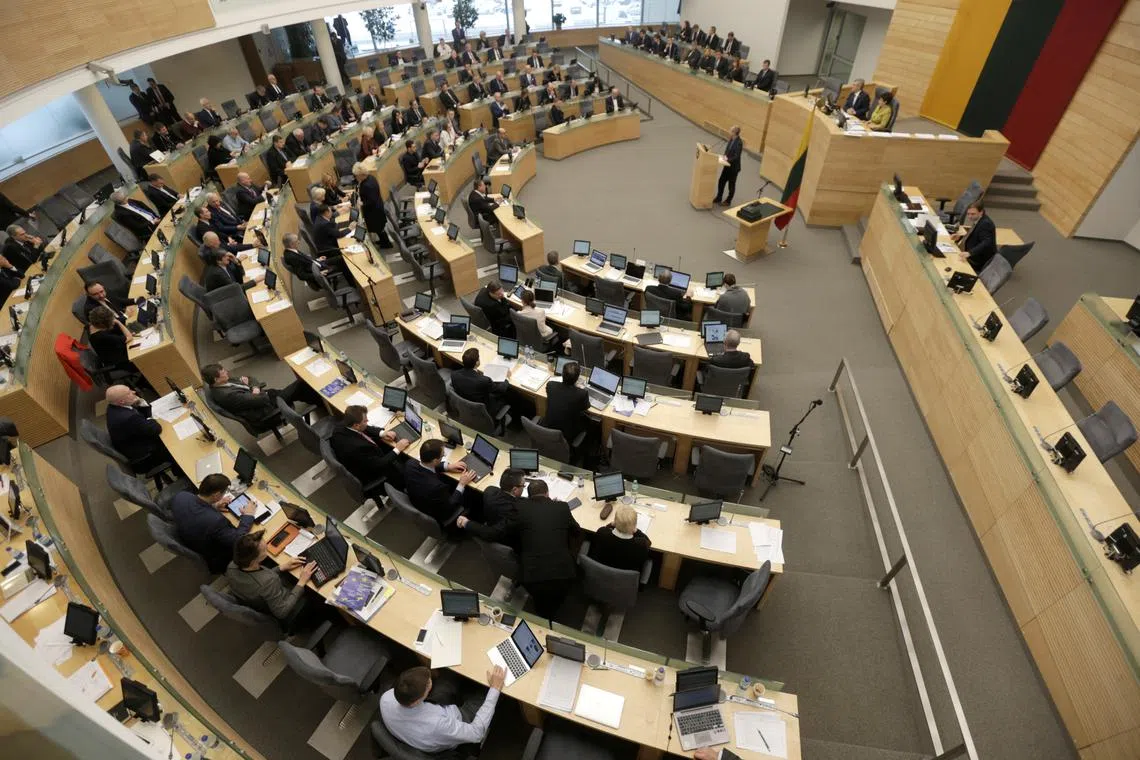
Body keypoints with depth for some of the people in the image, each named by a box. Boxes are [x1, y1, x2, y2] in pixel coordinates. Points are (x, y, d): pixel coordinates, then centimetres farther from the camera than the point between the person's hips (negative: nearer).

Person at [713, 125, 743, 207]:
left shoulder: (739, 143, -24)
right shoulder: (731, 139, 0)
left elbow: (736, 157, -25)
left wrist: (727, 159, -20)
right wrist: (725, 156, -7)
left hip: (734, 167, -8)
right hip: (727, 165, 8)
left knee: (731, 185, 9)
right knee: (721, 181, 14)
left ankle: (728, 201, 23)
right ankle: (718, 198, 30)